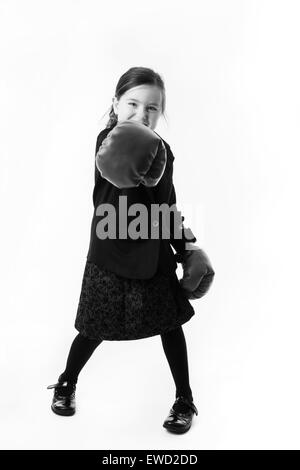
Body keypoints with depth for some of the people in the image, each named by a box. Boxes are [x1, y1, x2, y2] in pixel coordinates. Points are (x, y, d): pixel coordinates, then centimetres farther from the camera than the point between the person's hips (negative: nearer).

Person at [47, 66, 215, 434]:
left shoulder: (162, 151, 0)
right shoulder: (108, 141, -13)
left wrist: (187, 246, 9)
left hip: (154, 256, 4)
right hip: (110, 255, -3)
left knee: (170, 323, 9)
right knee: (95, 328, 10)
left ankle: (185, 400, 29)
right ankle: (66, 383, 39)